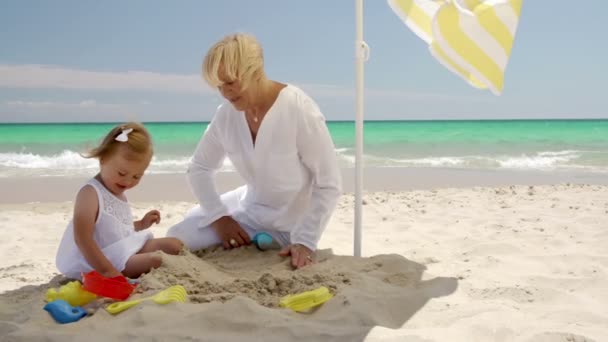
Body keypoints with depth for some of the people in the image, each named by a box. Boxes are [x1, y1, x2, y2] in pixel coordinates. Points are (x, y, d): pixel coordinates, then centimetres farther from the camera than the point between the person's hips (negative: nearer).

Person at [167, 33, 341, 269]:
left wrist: (305, 242, -25)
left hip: (290, 227, -5)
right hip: (249, 207, 5)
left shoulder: (300, 111, -27)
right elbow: (199, 168, 4)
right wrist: (219, 217, -9)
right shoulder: (227, 113, -10)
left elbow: (328, 186, -22)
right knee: (177, 239, -1)